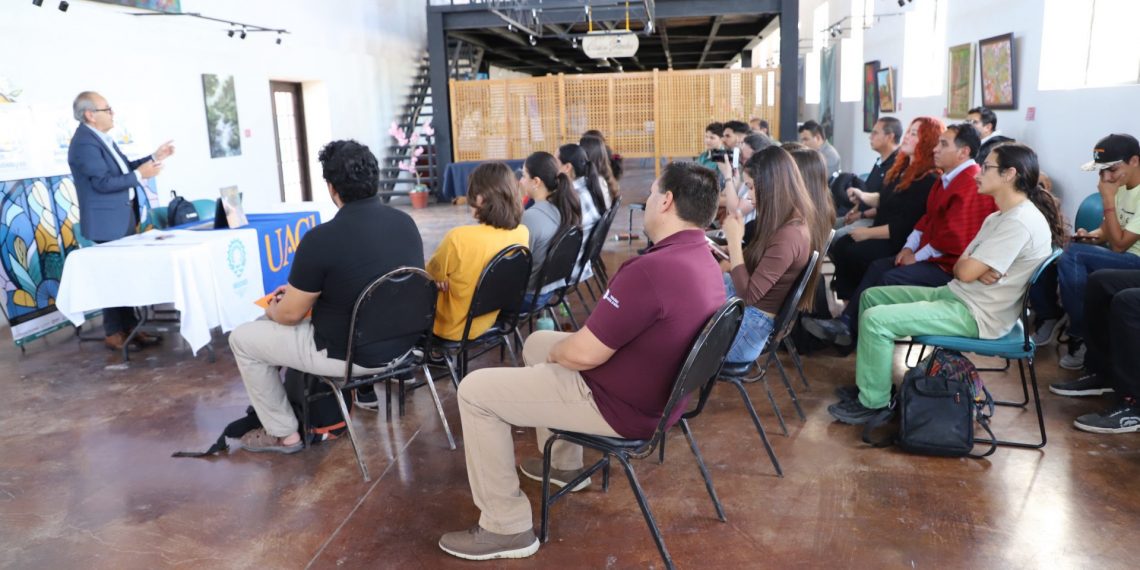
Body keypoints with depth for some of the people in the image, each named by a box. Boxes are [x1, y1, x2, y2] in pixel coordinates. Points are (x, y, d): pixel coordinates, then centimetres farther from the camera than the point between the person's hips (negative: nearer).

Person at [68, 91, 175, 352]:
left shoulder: (102, 138, 13)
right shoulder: (85, 143, -18)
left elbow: (123, 167, 17)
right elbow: (103, 182, -24)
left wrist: (154, 158, 10)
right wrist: (140, 175, -22)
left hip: (123, 217, 10)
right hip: (108, 221, -10)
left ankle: (129, 327, 22)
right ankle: (114, 333, 9)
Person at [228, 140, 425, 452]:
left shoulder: (321, 239, -23)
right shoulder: (406, 222, -3)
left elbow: (290, 314, -11)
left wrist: (271, 309, 13)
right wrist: (301, 289, 19)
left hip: (354, 355, -7)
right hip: (403, 343, 7)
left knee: (242, 339, 12)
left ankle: (284, 434, 22)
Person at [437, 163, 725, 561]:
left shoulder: (651, 269, -31)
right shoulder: (705, 263, 1)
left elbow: (582, 354, -27)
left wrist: (555, 351, -3)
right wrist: (552, 348, 10)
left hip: (622, 407, -10)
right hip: (659, 392, 10)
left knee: (474, 391, -3)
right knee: (537, 343, 27)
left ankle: (507, 528, 6)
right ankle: (565, 463, 39)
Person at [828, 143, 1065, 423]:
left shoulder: (1021, 222, -21)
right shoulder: (998, 218, 13)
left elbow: (966, 271, -22)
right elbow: (962, 267, 8)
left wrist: (970, 265, 1)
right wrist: (976, 269, -14)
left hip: (977, 313, -11)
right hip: (957, 295, 11)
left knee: (875, 320, -21)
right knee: (871, 296, 11)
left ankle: (874, 403, -6)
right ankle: (868, 384, 13)